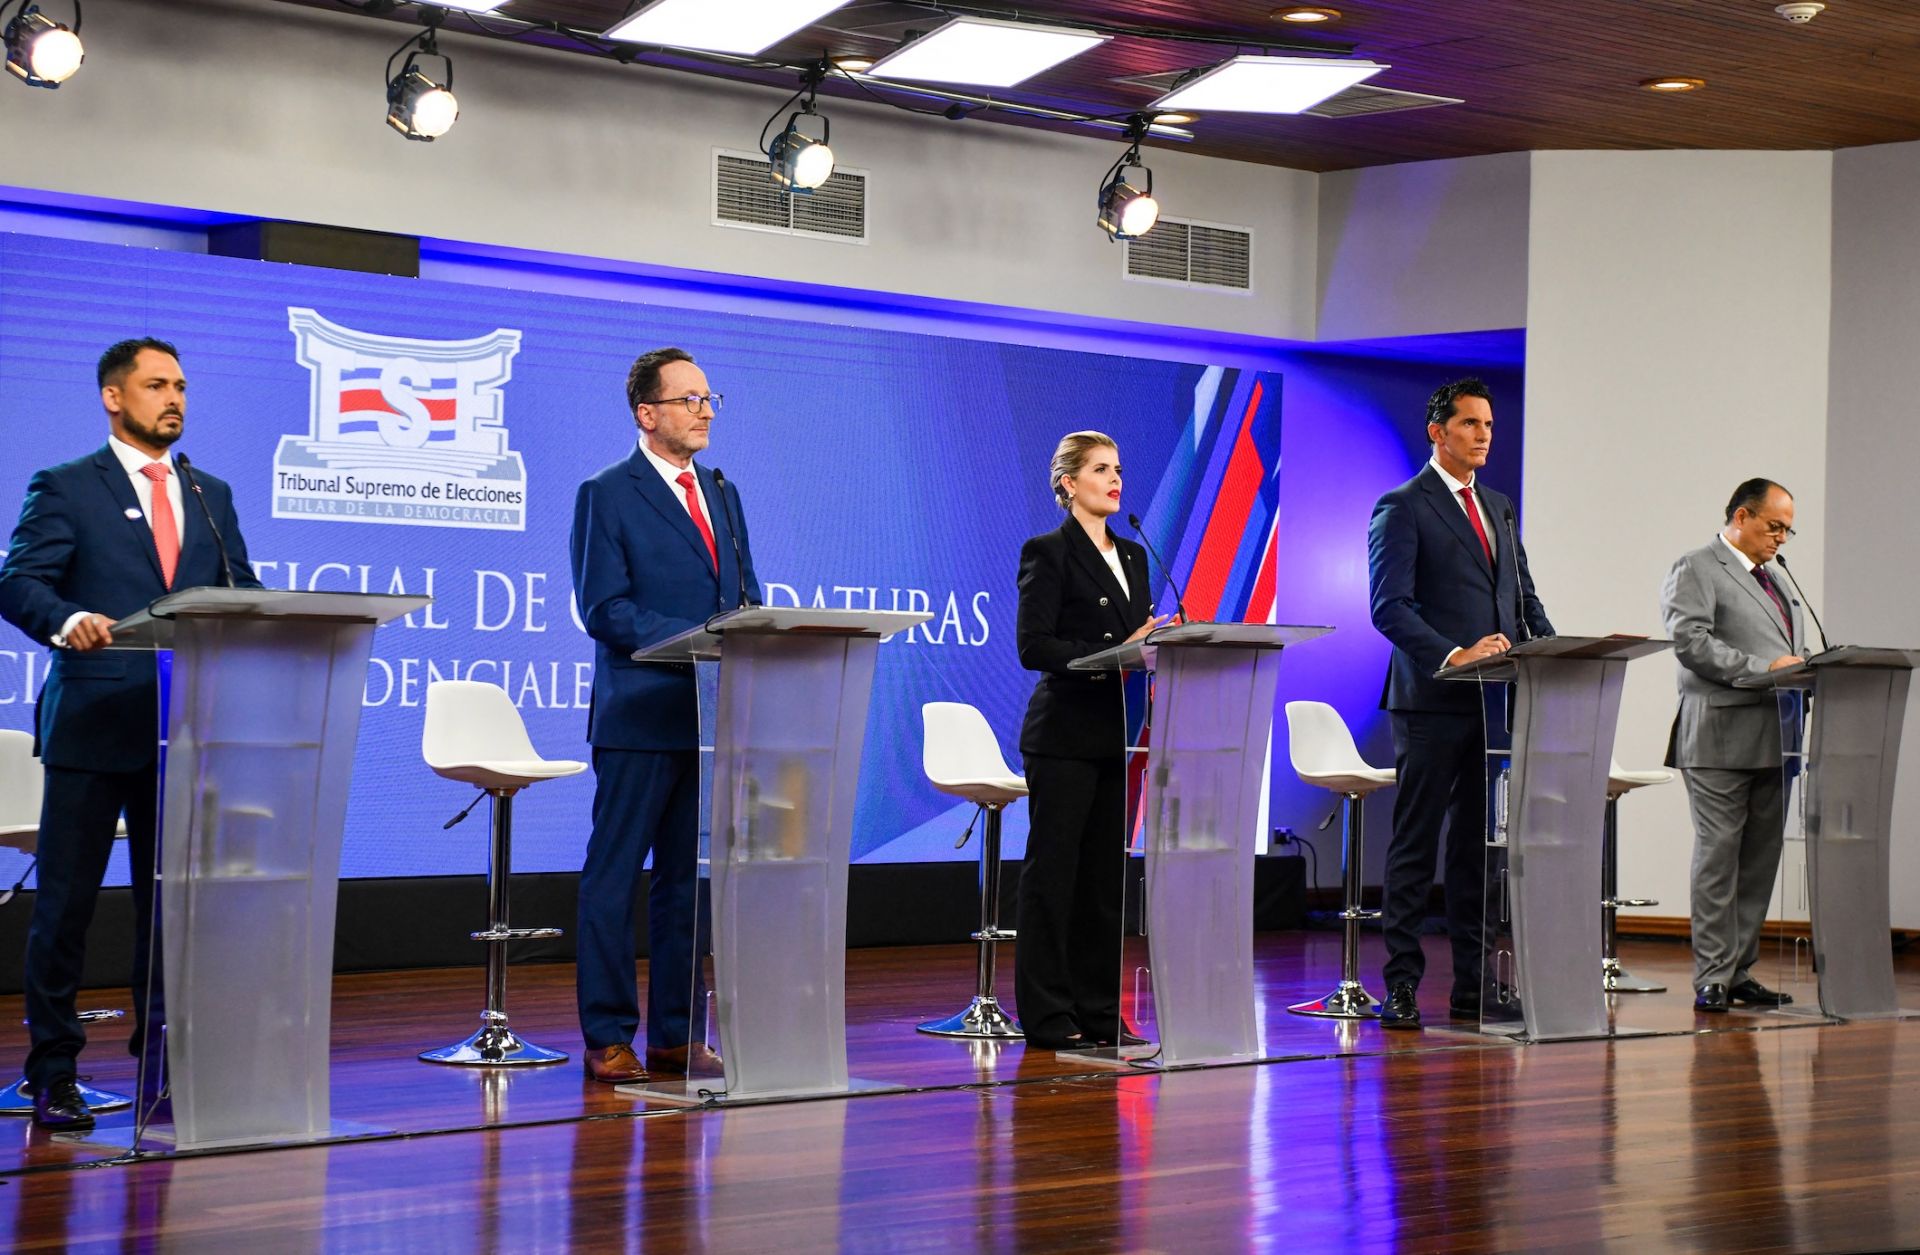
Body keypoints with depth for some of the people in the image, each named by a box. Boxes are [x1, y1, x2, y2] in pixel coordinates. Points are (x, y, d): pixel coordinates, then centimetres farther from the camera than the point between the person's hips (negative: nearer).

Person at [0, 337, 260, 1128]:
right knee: (66, 901, 0)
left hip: (187, 727, 4)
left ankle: (164, 1063, 16)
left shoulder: (211, 496, 17)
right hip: (94, 723, -4)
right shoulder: (65, 489, 3)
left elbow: (241, 596, 13)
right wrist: (66, 620, -28)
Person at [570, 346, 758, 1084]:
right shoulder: (607, 495, -4)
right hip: (643, 718, -7)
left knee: (689, 879, 10)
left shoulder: (723, 495, 17)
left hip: (715, 716, 7)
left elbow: (746, 595, 19)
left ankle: (678, 1035, 16)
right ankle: (607, 1037, 4)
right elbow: (604, 609, -12)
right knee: (614, 878, -1)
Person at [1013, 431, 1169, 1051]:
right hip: (1065, 736, -7)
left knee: (1107, 873, 8)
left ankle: (1098, 1011, 13)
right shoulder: (1049, 553, -5)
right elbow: (1034, 646, -14)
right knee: (1054, 871, -3)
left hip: (1118, 737, 7)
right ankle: (1047, 1015, 0)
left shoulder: (1133, 556, 17)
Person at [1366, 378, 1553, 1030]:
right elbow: (1389, 607, -13)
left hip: (1494, 699, 7)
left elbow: (1523, 598, 20)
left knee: (1477, 843, 9)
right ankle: (1401, 986, 2)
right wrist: (1454, 655, -24)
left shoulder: (1499, 507, 18)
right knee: (1416, 845, -2)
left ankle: (1472, 982, 14)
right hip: (1432, 700, -7)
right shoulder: (1402, 507, -5)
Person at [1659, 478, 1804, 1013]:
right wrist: (1763, 667, -20)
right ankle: (1712, 979, -3)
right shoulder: (1695, 570, -3)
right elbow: (1692, 642, -16)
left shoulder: (1773, 578, 24)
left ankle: (1740, 971, 13)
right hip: (1721, 738, -8)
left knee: (1760, 858, 7)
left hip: (1772, 739, 8)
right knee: (1718, 855, -6)